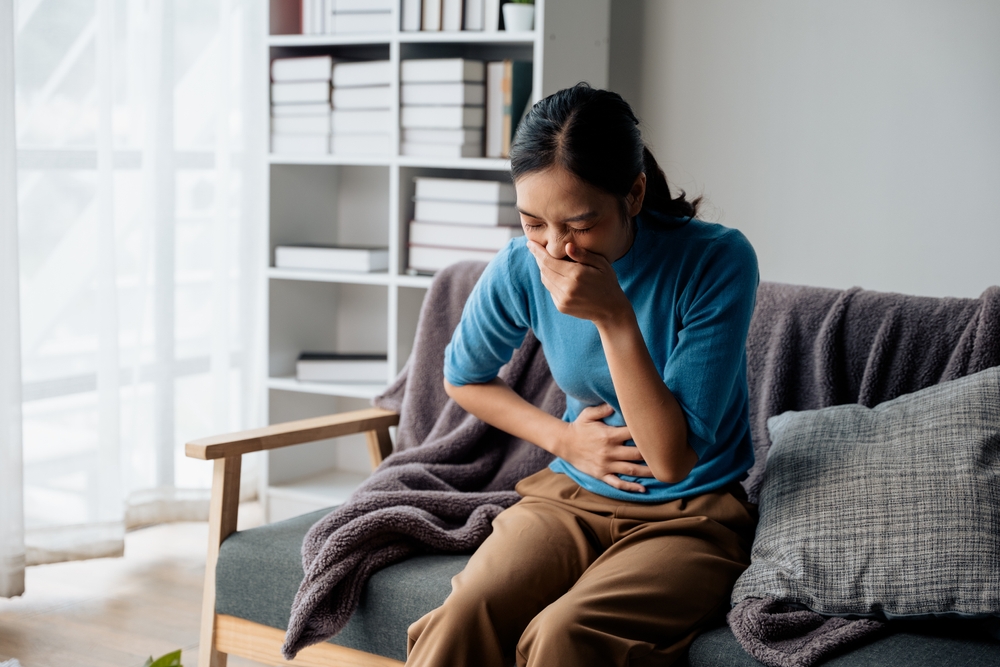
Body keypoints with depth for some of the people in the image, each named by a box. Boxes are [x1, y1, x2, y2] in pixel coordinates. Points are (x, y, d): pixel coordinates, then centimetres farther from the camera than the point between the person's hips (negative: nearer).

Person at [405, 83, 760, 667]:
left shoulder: (717, 261, -17)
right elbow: (465, 377, 15)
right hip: (572, 497, 3)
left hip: (691, 515, -3)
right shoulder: (520, 269, -7)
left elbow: (672, 459, -19)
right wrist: (562, 437, 1)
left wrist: (615, 318, -27)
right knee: (465, 616, -27)